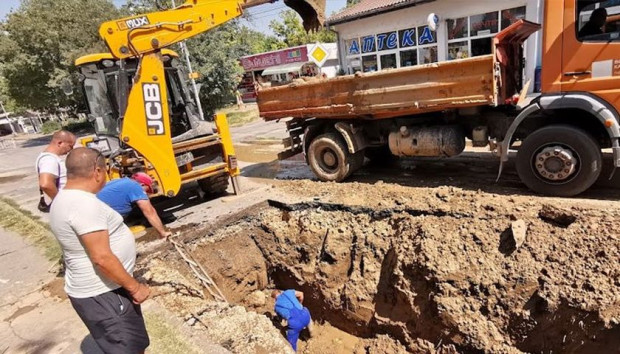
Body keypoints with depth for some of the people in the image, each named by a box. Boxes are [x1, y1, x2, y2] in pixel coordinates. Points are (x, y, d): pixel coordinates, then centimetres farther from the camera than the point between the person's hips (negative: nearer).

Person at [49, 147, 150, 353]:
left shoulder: (64, 199, 8)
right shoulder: (85, 203, -25)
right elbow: (102, 257, -28)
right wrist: (134, 287, -18)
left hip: (95, 290, 10)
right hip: (101, 295, -10)